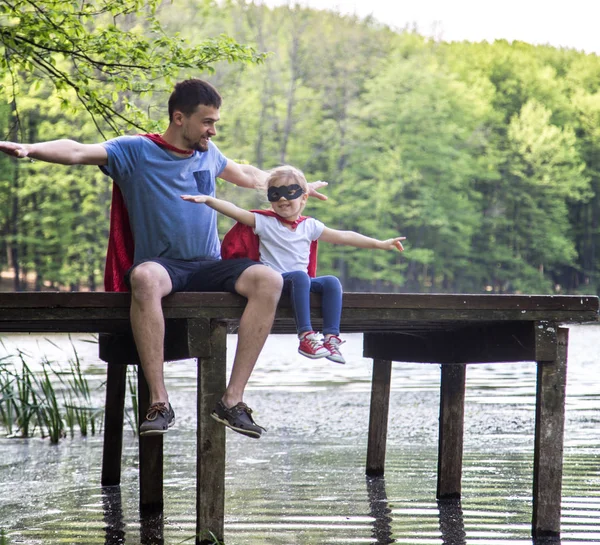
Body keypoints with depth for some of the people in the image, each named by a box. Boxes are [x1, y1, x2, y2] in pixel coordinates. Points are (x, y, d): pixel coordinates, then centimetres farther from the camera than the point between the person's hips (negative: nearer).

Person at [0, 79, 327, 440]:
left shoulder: (208, 153, 17)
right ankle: (160, 402, -37)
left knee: (269, 280, -26)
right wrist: (30, 149, -33)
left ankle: (233, 400, -27)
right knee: (144, 277, -42)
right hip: (162, 264, -4)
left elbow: (249, 176, 37)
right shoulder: (136, 151, 0)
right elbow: (77, 152, -15)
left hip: (209, 266, 5)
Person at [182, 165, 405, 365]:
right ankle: (306, 336, -42)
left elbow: (343, 236, 17)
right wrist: (207, 199, -23)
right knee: (300, 276, -35)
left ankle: (331, 337, -29)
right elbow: (234, 211, -8)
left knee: (332, 282, -22)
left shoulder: (309, 226, 14)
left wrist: (380, 244, 17)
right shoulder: (265, 222, 4)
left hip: (302, 280, 4)